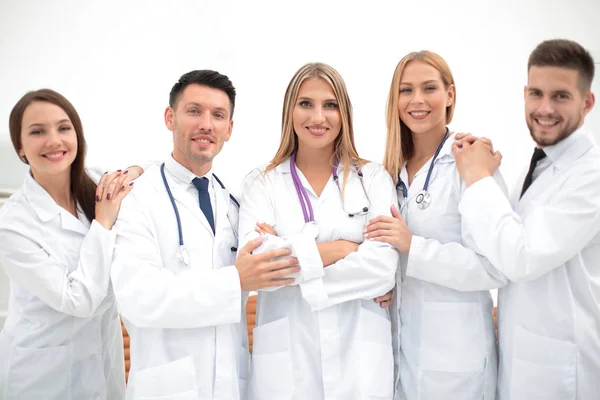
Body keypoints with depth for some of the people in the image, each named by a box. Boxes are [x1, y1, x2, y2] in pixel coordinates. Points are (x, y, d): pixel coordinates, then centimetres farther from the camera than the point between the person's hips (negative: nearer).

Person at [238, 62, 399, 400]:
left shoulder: (374, 178, 3)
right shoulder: (261, 184, 3)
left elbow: (384, 267, -10)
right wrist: (338, 248, -11)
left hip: (359, 358, 1)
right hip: (286, 358, 0)